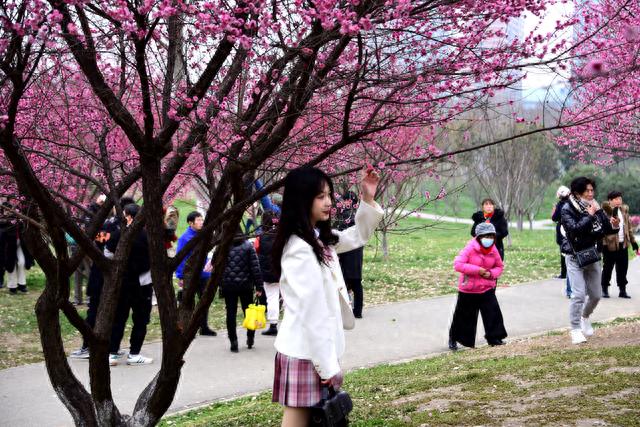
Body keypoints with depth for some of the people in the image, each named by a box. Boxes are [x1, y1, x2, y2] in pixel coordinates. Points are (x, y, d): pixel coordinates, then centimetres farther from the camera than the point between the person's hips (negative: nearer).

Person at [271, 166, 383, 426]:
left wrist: (367, 200, 13)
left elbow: (357, 237, 28)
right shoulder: (299, 249, -19)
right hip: (305, 351, -9)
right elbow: (311, 312, -21)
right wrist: (327, 365, -18)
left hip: (320, 346, 9)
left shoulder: (321, 239, 9)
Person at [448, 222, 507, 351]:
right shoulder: (470, 248, -17)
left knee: (493, 313, -3)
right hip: (468, 289, -4)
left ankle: (494, 338, 12)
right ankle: (453, 339, 25)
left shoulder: (493, 250, -2)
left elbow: (500, 266, 12)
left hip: (487, 289, 4)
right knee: (464, 316, 7)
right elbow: (457, 264, -23)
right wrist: (477, 270, -25)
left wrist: (491, 273, -11)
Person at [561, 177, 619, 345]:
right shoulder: (567, 209, -12)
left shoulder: (594, 207, 2)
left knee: (596, 294, 11)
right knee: (579, 294, -12)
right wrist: (590, 216, -26)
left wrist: (614, 226, -19)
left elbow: (606, 230, 2)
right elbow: (575, 229, -27)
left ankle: (585, 317, 38)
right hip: (575, 256, -5)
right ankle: (575, 330, 0)